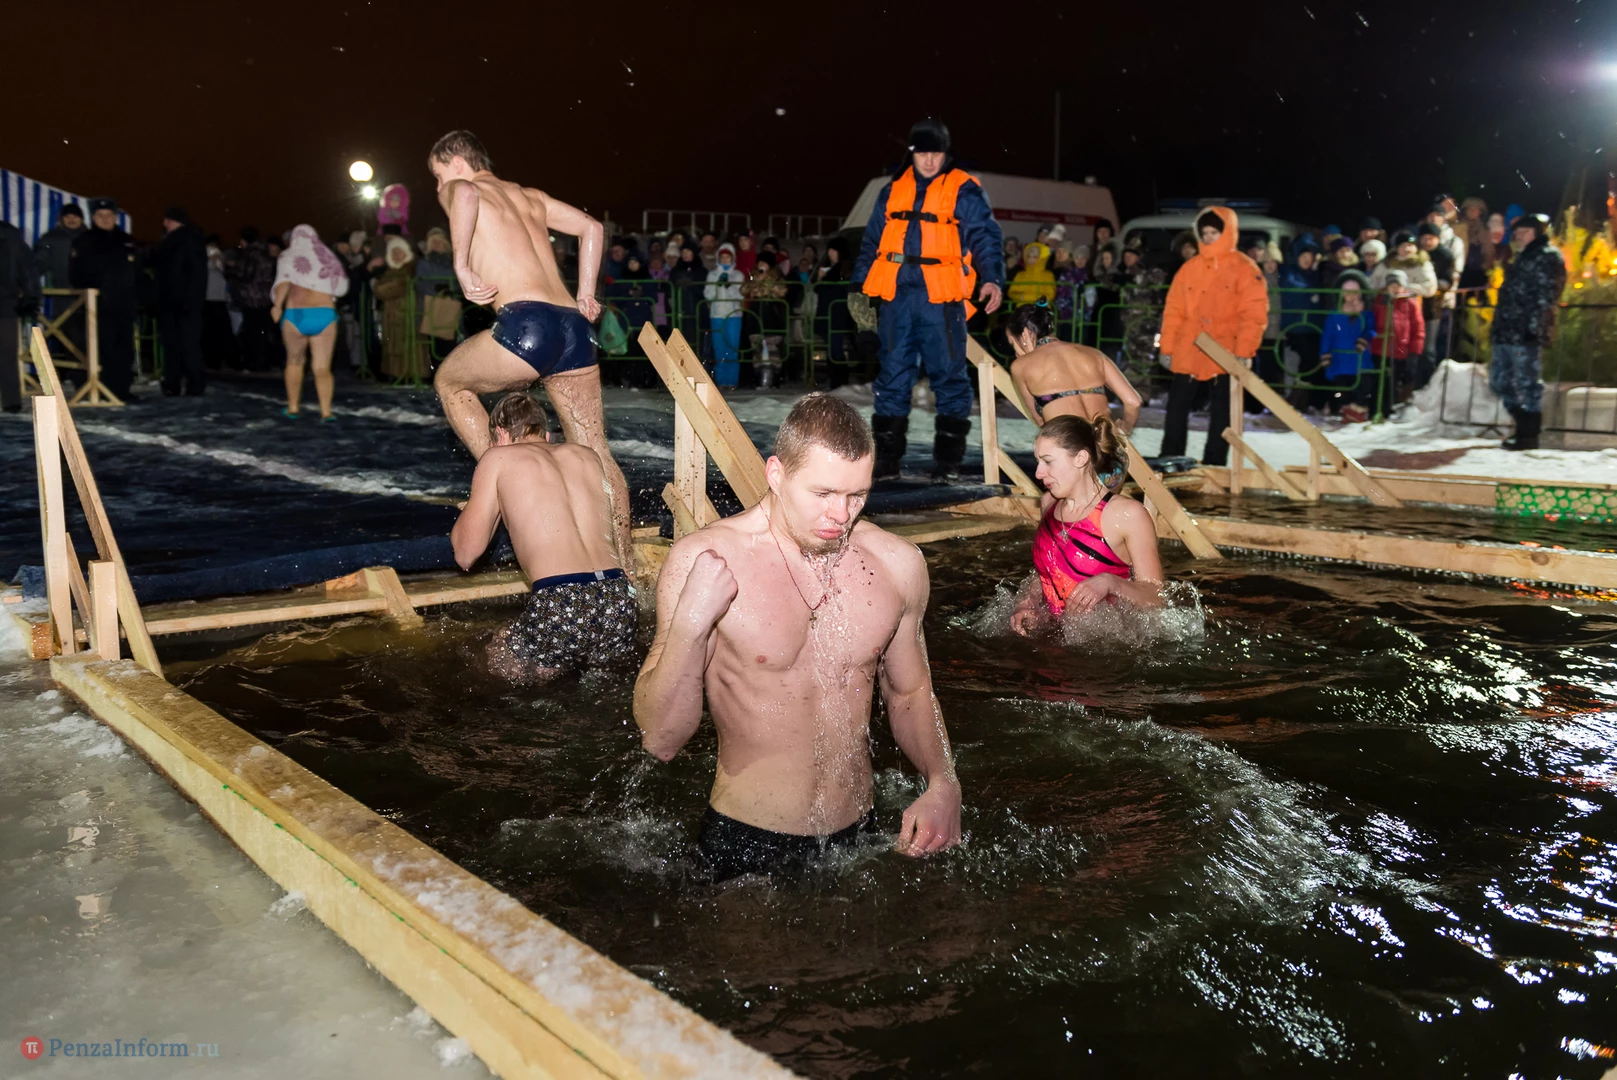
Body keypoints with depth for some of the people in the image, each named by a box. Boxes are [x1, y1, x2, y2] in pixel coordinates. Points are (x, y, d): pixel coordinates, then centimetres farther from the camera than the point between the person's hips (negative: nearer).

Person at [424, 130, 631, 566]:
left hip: (527, 322, -6)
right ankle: (624, 560, 13)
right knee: (595, 452, 12)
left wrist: (462, 267, -9)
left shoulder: (458, 189, 10)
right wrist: (586, 295, 22)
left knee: (449, 382, 23)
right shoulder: (530, 196, 29)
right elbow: (591, 227, 26)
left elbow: (466, 195, -15)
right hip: (574, 326, 7)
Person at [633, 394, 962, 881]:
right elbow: (661, 739, -17)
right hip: (746, 846, -3)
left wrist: (943, 784, -5)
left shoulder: (898, 563, -4)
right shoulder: (702, 562, -16)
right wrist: (690, 624, -31)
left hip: (858, 837, 4)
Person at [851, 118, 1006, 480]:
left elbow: (985, 238, -4)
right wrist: (860, 285, 16)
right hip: (897, 296, 4)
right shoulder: (893, 191, 16)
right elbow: (872, 243, 21)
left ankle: (948, 459, 7)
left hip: (941, 298, -4)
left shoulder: (964, 190, 2)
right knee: (893, 375, 6)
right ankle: (886, 456, 13)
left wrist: (992, 278, -19)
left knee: (949, 375, -1)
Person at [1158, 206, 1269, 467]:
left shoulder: (1244, 269, -4)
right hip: (1188, 352, 4)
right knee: (1176, 406, 6)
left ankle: (1213, 465, 13)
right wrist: (1167, 347, 4)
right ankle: (1170, 460, 16)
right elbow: (1174, 311, 10)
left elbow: (1254, 315, -10)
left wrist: (1244, 351, -18)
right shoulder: (1189, 269, 8)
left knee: (1222, 411, 5)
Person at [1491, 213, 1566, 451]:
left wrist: (1534, 326, -22)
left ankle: (1529, 434, 1)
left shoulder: (1548, 257, -5)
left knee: (1527, 382, -5)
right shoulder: (1523, 257, 24)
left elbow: (1545, 297, -15)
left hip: (1525, 333, -10)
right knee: (1500, 380, 12)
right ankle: (1524, 424, 23)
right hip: (1506, 330, 10)